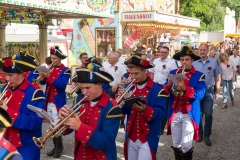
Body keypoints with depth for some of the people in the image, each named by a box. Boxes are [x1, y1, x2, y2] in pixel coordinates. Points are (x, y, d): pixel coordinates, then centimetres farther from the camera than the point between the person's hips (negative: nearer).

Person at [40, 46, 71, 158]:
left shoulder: (65, 70, -7)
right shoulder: (50, 68, 12)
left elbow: (62, 84, -22)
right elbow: (42, 82, 7)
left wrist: (49, 77, -27)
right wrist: (43, 76, -14)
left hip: (57, 101, -6)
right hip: (48, 101, 6)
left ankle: (59, 147, 8)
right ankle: (56, 146, 21)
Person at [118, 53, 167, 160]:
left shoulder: (157, 89, -11)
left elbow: (161, 114, -16)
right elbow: (123, 111, 3)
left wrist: (145, 109, -32)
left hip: (148, 139, -5)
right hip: (131, 138, 5)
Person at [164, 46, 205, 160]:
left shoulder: (199, 75, -3)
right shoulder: (173, 73, 8)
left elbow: (200, 94, -15)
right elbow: (165, 92, 4)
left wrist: (185, 88, -28)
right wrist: (169, 85, -18)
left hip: (189, 114, -4)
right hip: (174, 114, 4)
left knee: (186, 145, -5)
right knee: (176, 144, 13)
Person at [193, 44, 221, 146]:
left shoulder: (213, 62, 0)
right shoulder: (194, 63, 2)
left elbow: (217, 78, 4)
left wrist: (217, 91, 2)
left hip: (209, 91, -1)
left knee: (208, 114, -3)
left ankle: (207, 136, 9)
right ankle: (199, 133, 23)